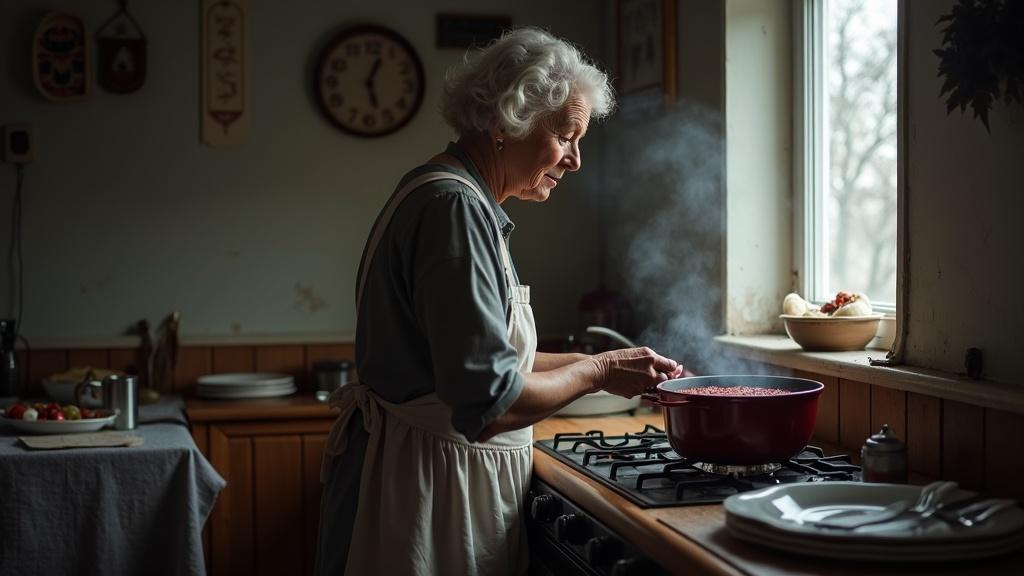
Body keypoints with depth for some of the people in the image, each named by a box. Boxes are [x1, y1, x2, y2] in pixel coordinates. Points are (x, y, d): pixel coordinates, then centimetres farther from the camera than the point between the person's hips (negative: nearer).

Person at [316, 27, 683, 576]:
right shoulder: (455, 206, -19)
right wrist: (596, 371, -10)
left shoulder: (451, 196, 12)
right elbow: (488, 402, -24)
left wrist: (594, 361, 9)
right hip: (425, 488, -10)